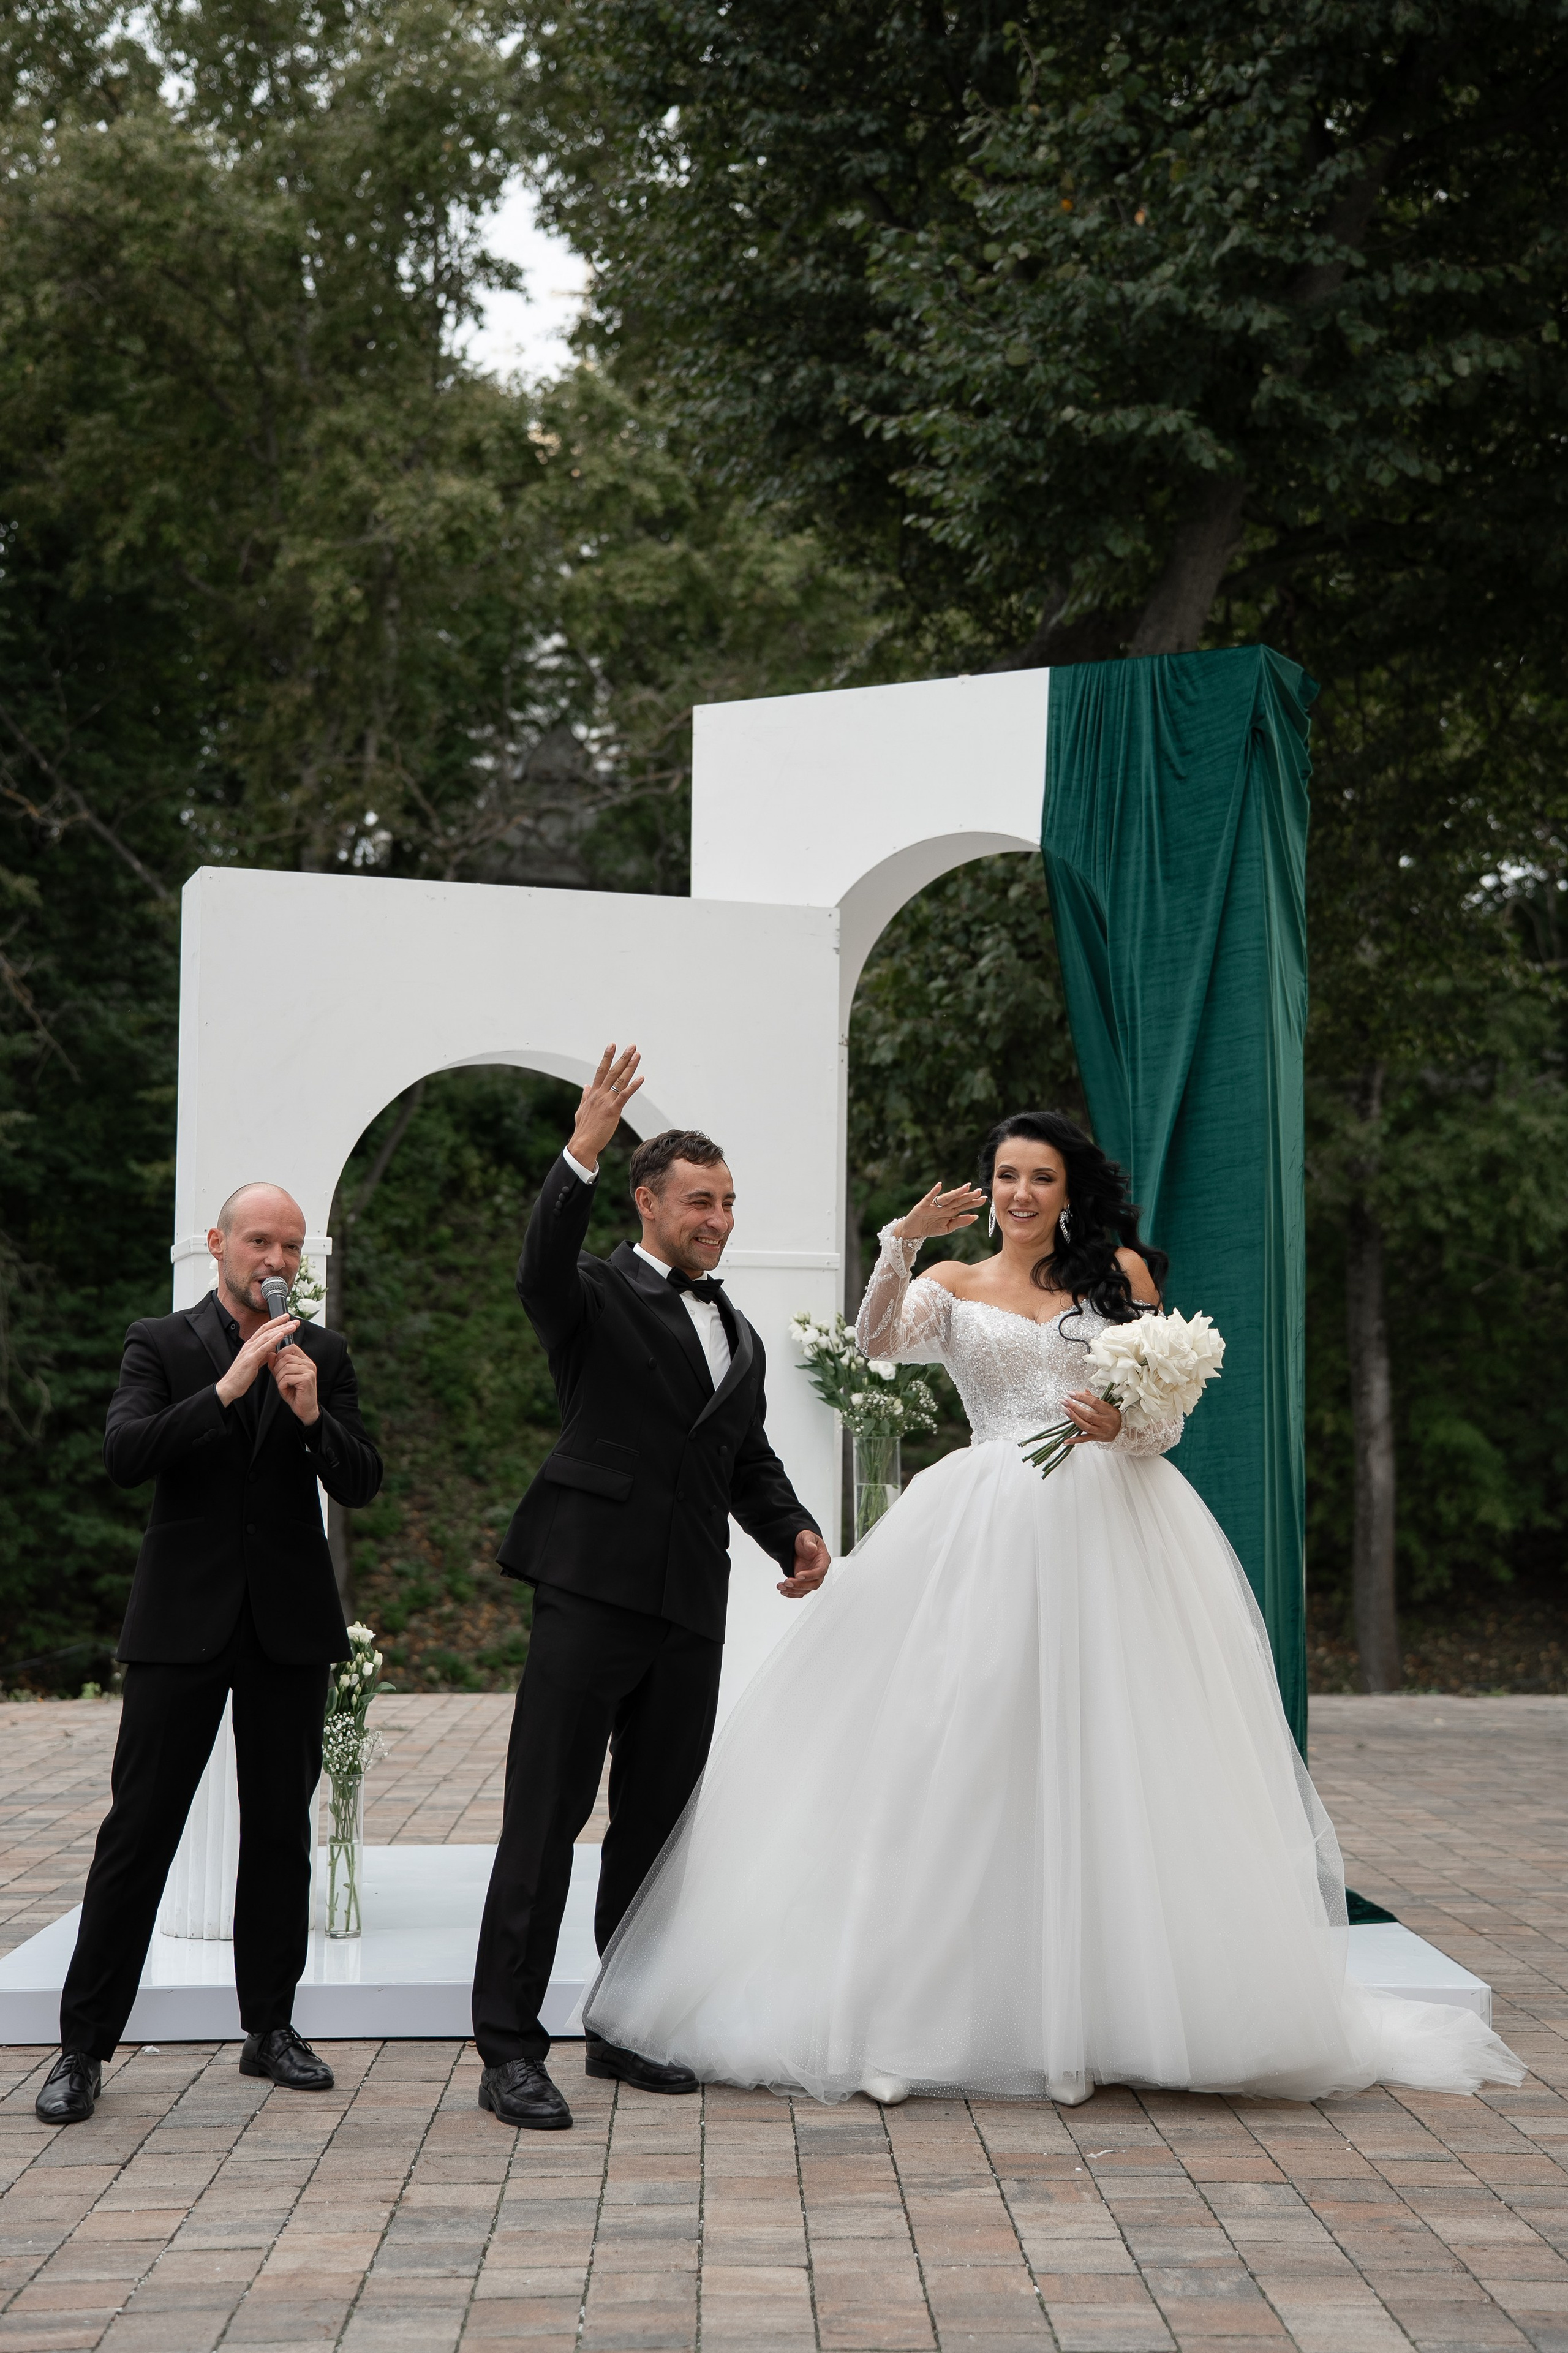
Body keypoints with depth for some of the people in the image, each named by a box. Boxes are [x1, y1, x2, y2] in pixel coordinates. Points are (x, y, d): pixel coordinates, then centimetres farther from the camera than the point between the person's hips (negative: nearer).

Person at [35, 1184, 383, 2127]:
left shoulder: (324, 1353, 8)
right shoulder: (161, 1343, 2)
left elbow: (362, 1482, 2)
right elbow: (125, 1455, -13)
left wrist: (312, 1415, -16)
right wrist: (228, 1390, -22)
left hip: (290, 1624, 3)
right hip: (184, 1622, -2)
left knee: (282, 1829, 9)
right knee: (139, 1828, -2)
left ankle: (272, 2027, 21)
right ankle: (84, 2045, 5)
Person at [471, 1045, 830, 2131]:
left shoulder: (741, 1335, 21)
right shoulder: (599, 1296, 0)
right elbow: (541, 1270, -23)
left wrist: (797, 1532, 3)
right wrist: (581, 1155, -36)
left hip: (692, 1603, 7)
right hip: (593, 1587, -7)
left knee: (657, 1820, 13)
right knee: (545, 1818, -6)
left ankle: (626, 2031, 24)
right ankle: (510, 2050, -2)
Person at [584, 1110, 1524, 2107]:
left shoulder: (1122, 1270, 12)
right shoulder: (954, 1286, 13)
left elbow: (1169, 1411, 9)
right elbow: (878, 1341, -7)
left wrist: (1124, 1425, -12)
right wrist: (901, 1243, -22)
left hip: (1114, 1529, 0)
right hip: (992, 1533, 0)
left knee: (1112, 1760, -2)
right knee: (963, 1756, -3)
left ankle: (1119, 2007, 7)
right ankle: (916, 2004, 1)